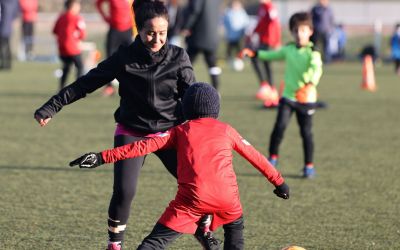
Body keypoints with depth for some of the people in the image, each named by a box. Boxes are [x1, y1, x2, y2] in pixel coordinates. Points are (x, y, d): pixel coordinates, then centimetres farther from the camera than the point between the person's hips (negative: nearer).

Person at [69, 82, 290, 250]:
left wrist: (103, 157, 3)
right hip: (226, 197, 2)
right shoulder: (226, 130, 21)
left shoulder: (181, 131, 16)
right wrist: (278, 181, 38)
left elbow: (144, 146, 6)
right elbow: (254, 156, 26)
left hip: (192, 198, -2)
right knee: (235, 228, 32)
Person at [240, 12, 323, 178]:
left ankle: (309, 166, 15)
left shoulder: (312, 52, -11)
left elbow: (317, 68, -28)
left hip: (306, 98, -3)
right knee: (280, 126, -10)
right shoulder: (288, 49, 6)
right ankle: (273, 158, 6)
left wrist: (311, 84, -46)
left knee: (306, 132, 3)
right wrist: (254, 53, 21)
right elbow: (272, 55, 25)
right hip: (288, 95, 3)